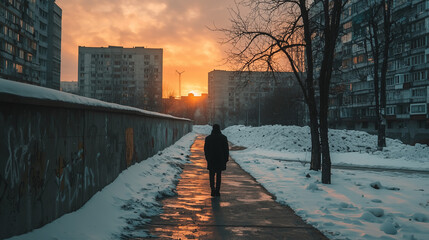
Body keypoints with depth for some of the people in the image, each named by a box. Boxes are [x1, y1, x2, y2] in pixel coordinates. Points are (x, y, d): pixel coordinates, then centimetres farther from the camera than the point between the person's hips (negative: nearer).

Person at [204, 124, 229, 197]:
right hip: (220, 160, 0)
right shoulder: (223, 138, -3)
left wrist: (207, 158, 12)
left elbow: (206, 149, 2)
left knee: (211, 175, 9)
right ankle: (217, 191, 10)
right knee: (219, 175, 10)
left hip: (211, 160, 0)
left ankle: (213, 188, -11)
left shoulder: (208, 138, -2)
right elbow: (226, 149, -1)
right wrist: (226, 159, 6)